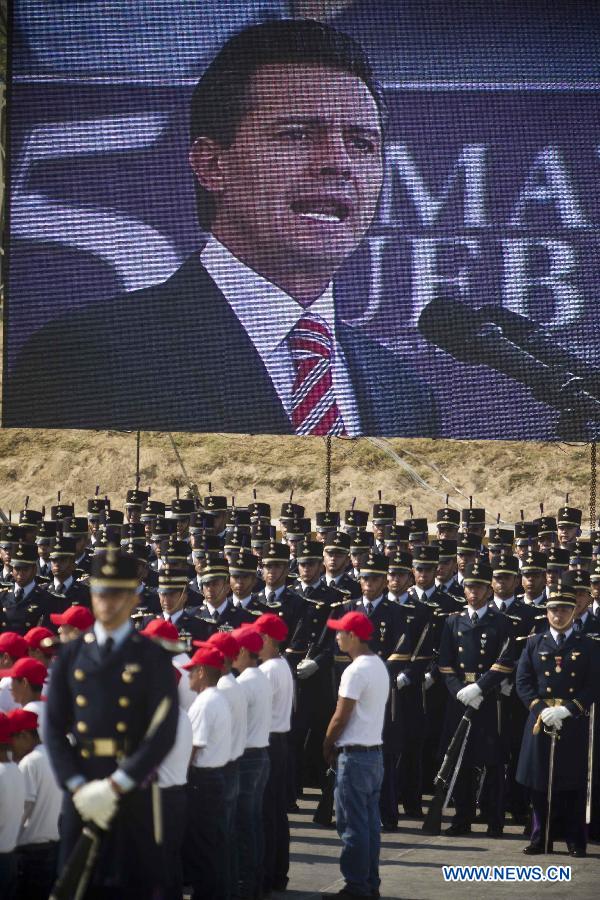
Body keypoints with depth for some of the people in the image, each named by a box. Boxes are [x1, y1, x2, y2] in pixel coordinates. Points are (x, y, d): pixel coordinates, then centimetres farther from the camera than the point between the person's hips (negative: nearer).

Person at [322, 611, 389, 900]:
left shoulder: (356, 671, -17)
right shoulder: (379, 666, 12)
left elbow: (341, 717, -16)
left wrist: (327, 746, -1)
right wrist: (335, 745, 15)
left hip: (354, 754, -9)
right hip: (375, 752, 9)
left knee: (352, 824, -4)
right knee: (369, 822, 12)